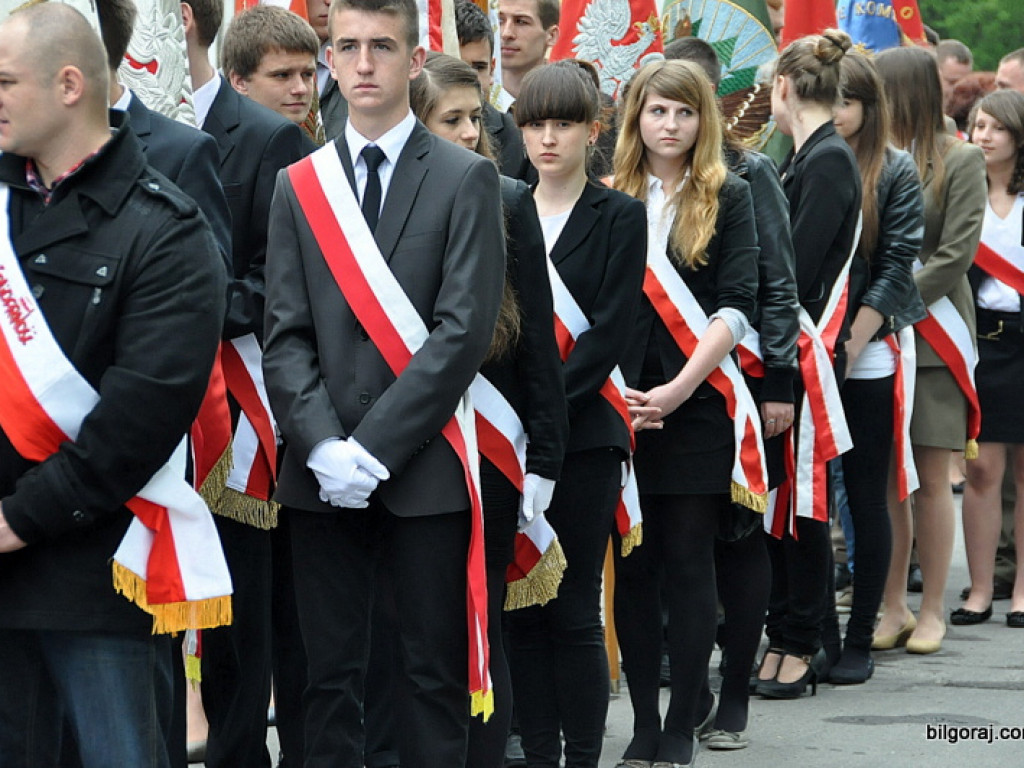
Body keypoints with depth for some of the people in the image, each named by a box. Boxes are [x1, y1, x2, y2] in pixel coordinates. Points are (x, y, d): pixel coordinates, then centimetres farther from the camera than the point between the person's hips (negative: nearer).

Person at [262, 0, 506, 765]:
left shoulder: (467, 179, 1)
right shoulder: (298, 185, 11)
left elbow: (465, 329, -8)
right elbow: (286, 335, 5)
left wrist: (375, 446, -14)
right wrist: (323, 445, -11)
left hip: (424, 466, -3)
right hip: (323, 474, 3)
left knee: (435, 674, 2)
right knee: (331, 674, 6)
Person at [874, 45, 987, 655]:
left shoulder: (961, 162, -1)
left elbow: (956, 255, -8)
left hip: (933, 337, -3)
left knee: (932, 478, 0)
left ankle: (932, 610, 8)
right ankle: (893, 606, 12)